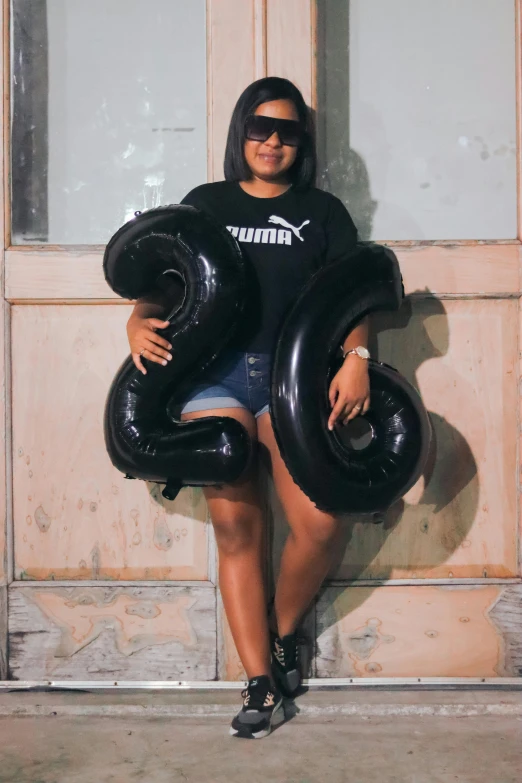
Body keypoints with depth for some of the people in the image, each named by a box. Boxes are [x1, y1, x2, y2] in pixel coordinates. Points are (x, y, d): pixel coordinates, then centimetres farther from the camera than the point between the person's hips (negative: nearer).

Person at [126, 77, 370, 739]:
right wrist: (139, 322, -6)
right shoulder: (206, 203, 19)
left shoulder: (322, 212, 17)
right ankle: (261, 680, 4)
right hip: (214, 369, 1)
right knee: (235, 528, -5)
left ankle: (281, 632, 14)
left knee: (319, 526, -15)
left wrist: (355, 357, -11)